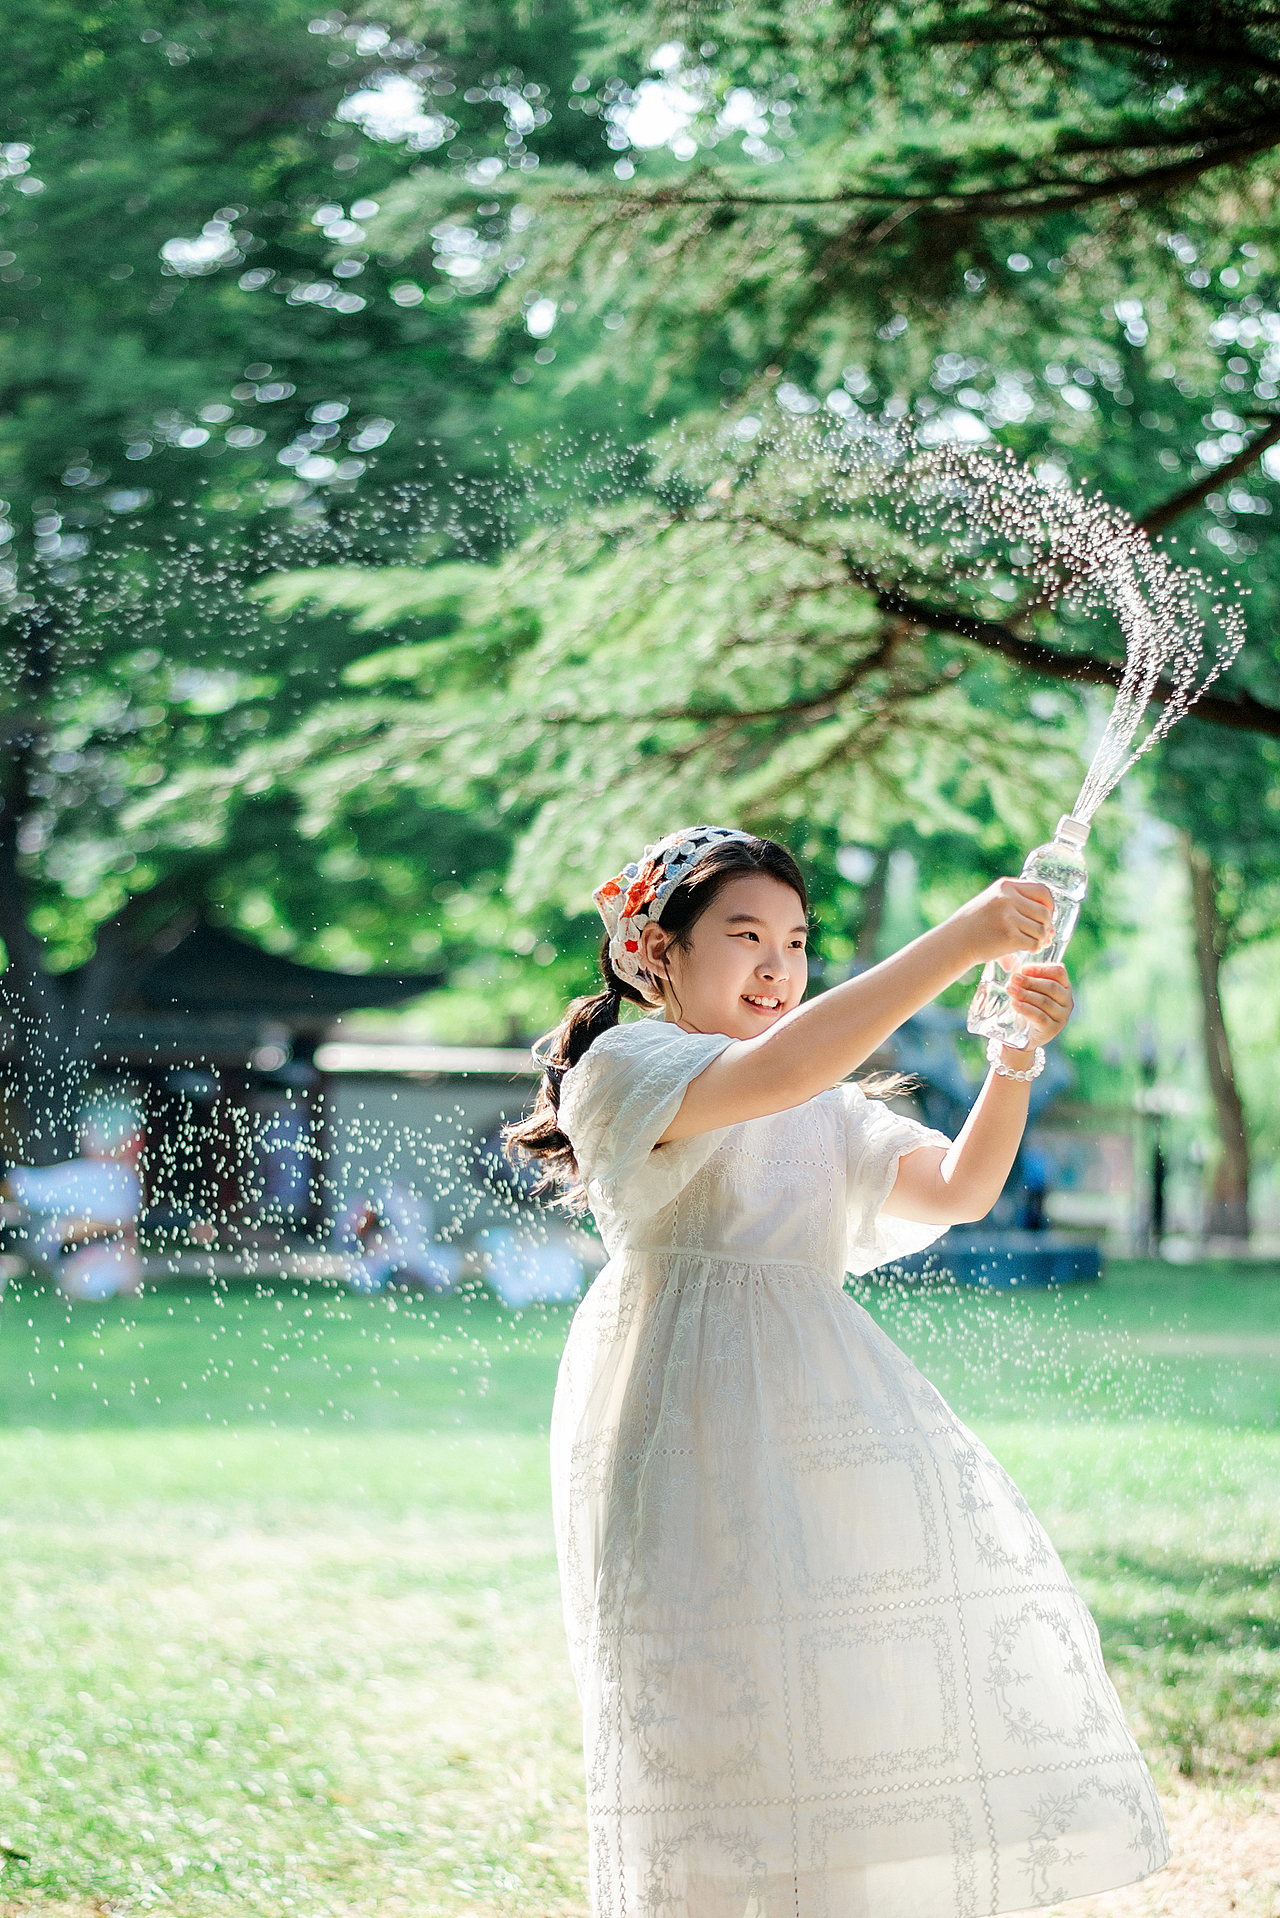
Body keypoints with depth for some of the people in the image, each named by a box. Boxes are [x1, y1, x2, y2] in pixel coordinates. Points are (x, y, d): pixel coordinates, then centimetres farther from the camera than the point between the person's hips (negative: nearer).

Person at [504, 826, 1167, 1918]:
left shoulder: (833, 1115, 22)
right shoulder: (625, 1068, -2)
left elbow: (959, 1186, 7)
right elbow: (768, 1074, -22)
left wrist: (1019, 1056, -10)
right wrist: (958, 942, -25)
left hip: (830, 1420, 7)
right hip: (695, 1428, -7)